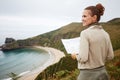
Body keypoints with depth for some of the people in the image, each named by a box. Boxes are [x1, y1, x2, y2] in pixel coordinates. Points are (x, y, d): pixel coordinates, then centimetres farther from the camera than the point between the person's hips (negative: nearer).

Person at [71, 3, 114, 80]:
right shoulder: (105, 34, 1)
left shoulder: (85, 33, -18)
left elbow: (83, 58, -22)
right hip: (102, 72, 6)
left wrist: (75, 56, -1)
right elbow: (110, 56, 6)